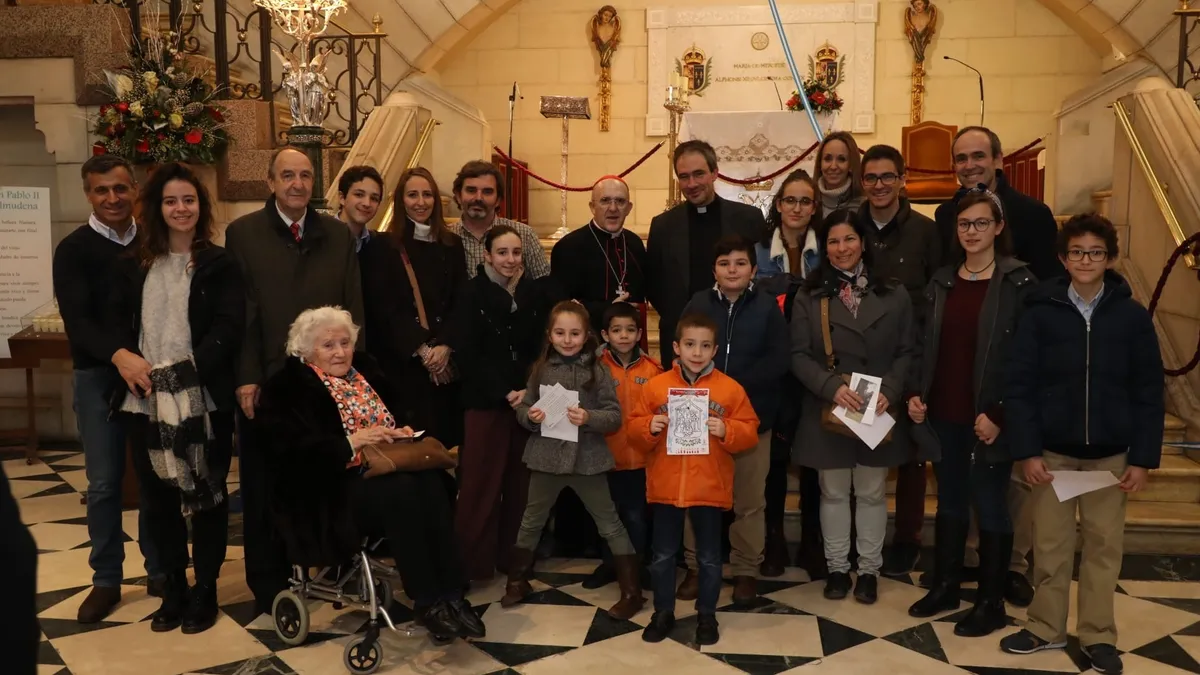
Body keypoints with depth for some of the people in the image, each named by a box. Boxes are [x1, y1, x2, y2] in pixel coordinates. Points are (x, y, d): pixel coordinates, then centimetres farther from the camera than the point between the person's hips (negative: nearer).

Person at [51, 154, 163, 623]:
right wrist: (118, 356, -31)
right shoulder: (74, 250, -2)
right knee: (104, 483, 5)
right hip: (98, 376, -1)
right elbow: (77, 320, -13)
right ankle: (106, 580, 18)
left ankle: (160, 571, 21)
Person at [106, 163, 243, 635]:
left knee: (207, 494, 6)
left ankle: (205, 588, 20)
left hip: (204, 398, -3)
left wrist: (189, 370, -21)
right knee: (158, 497, 11)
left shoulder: (220, 263, 1)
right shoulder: (132, 266, 12)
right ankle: (174, 586, 26)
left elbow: (229, 327, -8)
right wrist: (124, 356, -13)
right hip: (146, 399, 4)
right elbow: (114, 320, 8)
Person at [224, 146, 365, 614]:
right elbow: (239, 311, -3)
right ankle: (269, 584, 22)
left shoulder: (339, 236, 10)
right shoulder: (242, 234, 2)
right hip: (266, 381, -1)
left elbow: (353, 309, 8)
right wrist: (247, 377, -9)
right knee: (264, 487, 9)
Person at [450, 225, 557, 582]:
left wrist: (529, 391, -10)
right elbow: (467, 355, -6)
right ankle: (473, 561, 8)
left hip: (529, 399, 3)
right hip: (485, 401, -3)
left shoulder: (537, 292, 5)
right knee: (481, 483, -3)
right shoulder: (472, 294, -2)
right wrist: (505, 393, -13)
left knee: (521, 481, 7)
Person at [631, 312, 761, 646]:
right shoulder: (656, 386, -1)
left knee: (709, 557, 12)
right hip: (665, 487, 1)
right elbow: (634, 431, 3)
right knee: (662, 555, 13)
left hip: (709, 488, -1)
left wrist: (726, 430, -20)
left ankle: (707, 615, 29)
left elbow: (749, 433, -2)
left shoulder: (730, 388, -4)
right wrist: (649, 428, -18)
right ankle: (663, 612, 29)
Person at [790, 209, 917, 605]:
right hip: (827, 412, 0)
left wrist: (889, 391, -14)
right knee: (833, 493, 11)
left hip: (879, 413, 1)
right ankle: (837, 567, 24)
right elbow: (799, 355, -5)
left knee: (871, 493, 11)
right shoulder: (809, 298, 1)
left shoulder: (894, 297, 3)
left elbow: (906, 352, 2)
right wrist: (833, 387, -18)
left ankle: (869, 570, 24)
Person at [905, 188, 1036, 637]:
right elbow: (925, 344, 12)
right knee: (950, 501, 15)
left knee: (990, 505, 4)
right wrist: (917, 393, -1)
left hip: (989, 416, -5)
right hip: (944, 413, 5)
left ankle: (991, 603, 17)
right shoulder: (942, 281, 9)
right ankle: (945, 586, 28)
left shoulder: (1018, 282, -7)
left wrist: (998, 413, -15)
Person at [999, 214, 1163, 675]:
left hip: (1109, 453, 1)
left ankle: (1099, 635, 24)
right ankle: (1047, 628, 24)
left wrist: (1144, 458, -4)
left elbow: (1148, 394, 0)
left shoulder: (1132, 316, -2)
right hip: (1053, 450, 0)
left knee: (1104, 545, 9)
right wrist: (1027, 451, -10)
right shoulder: (1040, 313, -5)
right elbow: (1019, 386, -5)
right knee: (1050, 544, 9)